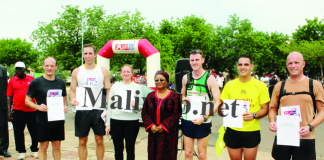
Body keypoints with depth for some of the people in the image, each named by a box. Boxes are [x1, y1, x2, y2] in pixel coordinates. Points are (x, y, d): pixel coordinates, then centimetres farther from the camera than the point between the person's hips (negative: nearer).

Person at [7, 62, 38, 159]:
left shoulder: (31, 79, 4)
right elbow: (9, 97, 6)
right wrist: (9, 112, 2)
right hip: (17, 111, 0)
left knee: (34, 132, 8)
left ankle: (34, 150, 25)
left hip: (32, 110, 0)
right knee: (18, 132, 7)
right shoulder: (12, 81, 5)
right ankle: (21, 151, 22)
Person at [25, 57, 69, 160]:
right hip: (43, 120, -3)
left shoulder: (61, 82, 8)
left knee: (57, 146, 11)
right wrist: (38, 107, -19)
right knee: (43, 146, 3)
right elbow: (27, 101, -1)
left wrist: (65, 107, -3)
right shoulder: (36, 82, -4)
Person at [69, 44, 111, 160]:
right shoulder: (77, 71, 8)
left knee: (99, 141, 7)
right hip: (82, 111, 1)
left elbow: (108, 91, 4)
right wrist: (72, 99, -13)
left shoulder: (103, 71, 5)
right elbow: (72, 90, 10)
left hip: (99, 110, -1)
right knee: (82, 142, 8)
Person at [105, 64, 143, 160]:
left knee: (130, 149, 3)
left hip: (131, 121, -1)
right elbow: (110, 106, 10)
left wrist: (135, 106, -16)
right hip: (116, 121, 1)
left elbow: (141, 106, 7)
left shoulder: (137, 87, 8)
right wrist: (108, 123, 5)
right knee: (118, 149, 7)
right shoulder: (115, 86, 11)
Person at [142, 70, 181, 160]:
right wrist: (151, 125, -9)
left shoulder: (174, 96, -3)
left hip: (169, 133, -3)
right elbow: (144, 113, 6)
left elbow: (176, 114, -9)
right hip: (153, 132, 4)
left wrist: (164, 126, -14)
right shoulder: (150, 96, 10)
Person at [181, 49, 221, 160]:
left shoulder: (210, 79, -8)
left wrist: (204, 117, -20)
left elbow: (218, 102, -11)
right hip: (187, 120, 3)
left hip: (203, 122, -3)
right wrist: (183, 99, -4)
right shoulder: (185, 78, 5)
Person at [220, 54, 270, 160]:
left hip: (252, 132, -1)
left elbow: (265, 109, 2)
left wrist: (254, 115, -18)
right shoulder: (229, 85, 5)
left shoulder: (260, 86, 0)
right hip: (232, 131, 2)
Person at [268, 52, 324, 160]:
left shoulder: (314, 85, 3)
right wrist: (272, 122, -5)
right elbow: (273, 108, 15)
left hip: (305, 138, -2)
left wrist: (310, 127, -13)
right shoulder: (279, 86, 8)